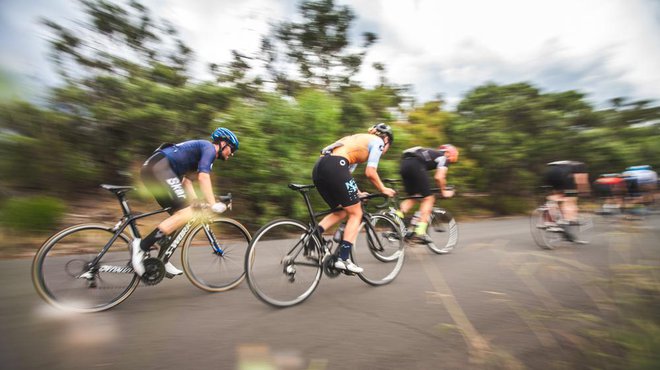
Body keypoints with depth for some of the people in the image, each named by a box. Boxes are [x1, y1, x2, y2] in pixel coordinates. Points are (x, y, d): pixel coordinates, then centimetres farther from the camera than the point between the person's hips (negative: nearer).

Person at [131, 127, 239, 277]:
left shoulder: (200, 149, 29)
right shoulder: (209, 148, -1)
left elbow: (186, 179, 25)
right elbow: (203, 177, -16)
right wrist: (213, 204, -18)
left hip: (150, 169, 11)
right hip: (159, 167, -11)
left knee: (178, 214, 11)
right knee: (185, 213, -17)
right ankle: (141, 246, -17)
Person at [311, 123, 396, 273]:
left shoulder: (360, 140, 35)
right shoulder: (378, 141, 12)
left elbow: (346, 174, 28)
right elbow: (370, 173, 1)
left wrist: (357, 193, 33)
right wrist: (383, 189, 17)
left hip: (319, 167, 9)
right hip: (334, 167, -8)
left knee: (342, 212, 20)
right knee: (356, 214, 4)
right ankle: (343, 259, 2)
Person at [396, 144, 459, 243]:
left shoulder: (433, 154, 35)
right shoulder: (444, 157, 14)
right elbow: (439, 177, -1)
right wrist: (444, 190, 15)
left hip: (404, 163, 8)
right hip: (415, 165, -8)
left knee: (413, 197, 18)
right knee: (428, 198, 0)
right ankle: (420, 233, -7)